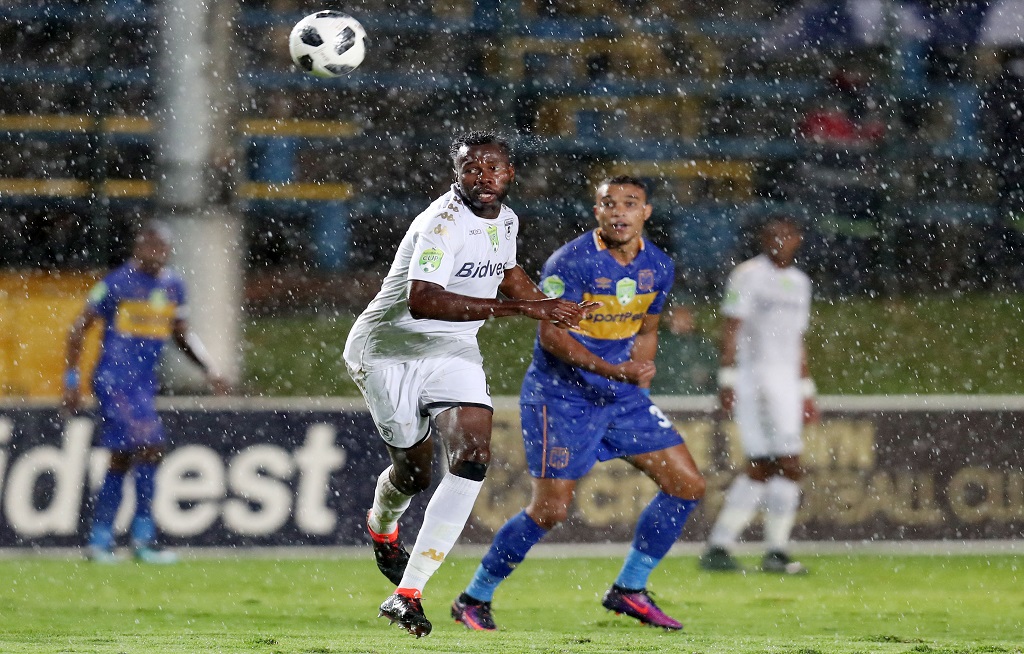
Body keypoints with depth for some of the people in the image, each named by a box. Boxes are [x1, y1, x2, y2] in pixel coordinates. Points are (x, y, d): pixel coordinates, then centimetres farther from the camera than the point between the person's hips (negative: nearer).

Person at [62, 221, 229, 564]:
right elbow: (79, 327, -5)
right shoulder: (118, 283, -10)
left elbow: (182, 333, 21)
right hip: (114, 379, -7)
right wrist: (71, 378, -8)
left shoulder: (172, 285, 9)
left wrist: (209, 370, 9)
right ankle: (143, 538, -10)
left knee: (121, 459, 9)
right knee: (150, 446, -16)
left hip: (144, 384, 7)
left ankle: (99, 541, 15)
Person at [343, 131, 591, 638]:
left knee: (473, 456, -18)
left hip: (453, 351, 6)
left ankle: (407, 591, -18)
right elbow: (421, 300, -42)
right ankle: (382, 526, 48)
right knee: (414, 471, 7)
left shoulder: (505, 220, 3)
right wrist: (519, 308, -45)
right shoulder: (443, 223, -25)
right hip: (388, 352, -6)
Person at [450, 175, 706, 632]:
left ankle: (628, 590, 12)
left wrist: (639, 374, 3)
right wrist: (611, 370, -27)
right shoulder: (572, 262, -18)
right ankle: (473, 599, 6)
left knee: (688, 484, 0)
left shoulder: (658, 267, 3)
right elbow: (551, 336, -20)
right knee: (550, 511, -12)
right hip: (560, 395, -7)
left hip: (622, 394, 7)